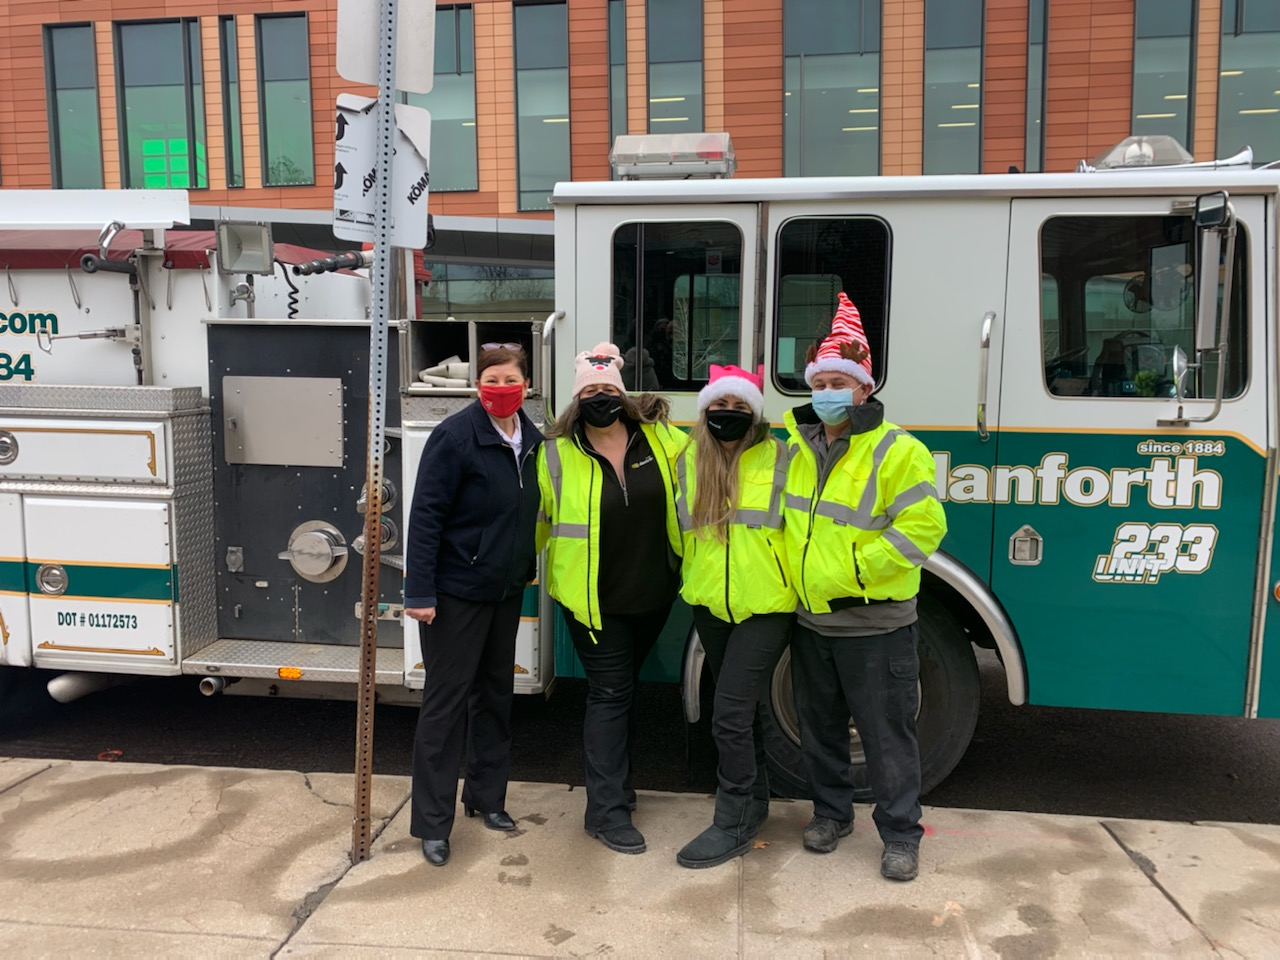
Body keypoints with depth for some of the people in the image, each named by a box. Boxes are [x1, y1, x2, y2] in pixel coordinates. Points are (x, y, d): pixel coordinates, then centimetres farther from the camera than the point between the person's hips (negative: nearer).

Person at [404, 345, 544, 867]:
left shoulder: (531, 438, 4)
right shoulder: (456, 436, -17)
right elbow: (426, 515, -18)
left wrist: (526, 569, 12)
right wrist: (419, 592, -21)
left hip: (506, 591, 7)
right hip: (456, 591, -7)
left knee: (496, 694, 17)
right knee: (446, 702, 1)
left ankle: (486, 796, 33)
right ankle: (432, 823, 12)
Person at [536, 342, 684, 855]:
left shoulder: (658, 438, -1)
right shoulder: (557, 453, -8)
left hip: (653, 593, 4)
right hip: (593, 597, -4)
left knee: (623, 686, 20)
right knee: (609, 693, -2)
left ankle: (614, 777, 38)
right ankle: (607, 809, 7)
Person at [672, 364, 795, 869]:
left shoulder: (779, 459, -9)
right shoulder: (687, 461, 3)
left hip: (765, 605, -5)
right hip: (710, 604, 5)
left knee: (729, 714, -8)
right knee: (743, 706, 19)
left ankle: (733, 824, 7)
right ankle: (755, 798, 37)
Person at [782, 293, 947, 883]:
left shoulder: (896, 451, -13)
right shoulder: (797, 448, 6)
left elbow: (923, 527, -20)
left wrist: (853, 570, -20)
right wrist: (797, 571, 7)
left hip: (874, 623, -6)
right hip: (810, 619, 6)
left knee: (887, 735, 5)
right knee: (819, 726, 18)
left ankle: (900, 833, 22)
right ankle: (831, 811, 37)